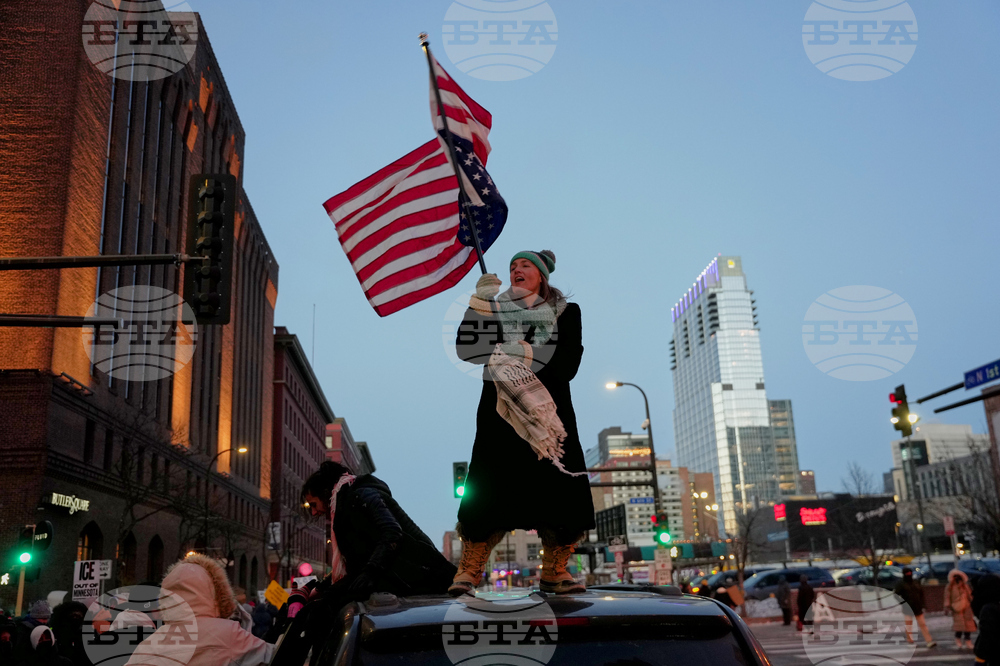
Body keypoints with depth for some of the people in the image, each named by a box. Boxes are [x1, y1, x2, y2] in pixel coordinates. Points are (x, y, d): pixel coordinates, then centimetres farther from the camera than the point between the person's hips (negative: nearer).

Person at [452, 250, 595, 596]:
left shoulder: (566, 313, 11)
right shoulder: (495, 310, 15)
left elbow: (567, 363, -3)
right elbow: (466, 350, 0)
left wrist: (520, 353, -11)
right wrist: (479, 302, -9)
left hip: (549, 413, 1)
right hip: (502, 412, 0)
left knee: (560, 493, -4)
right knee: (487, 493, -9)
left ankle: (554, 572, 10)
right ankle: (468, 572, -3)